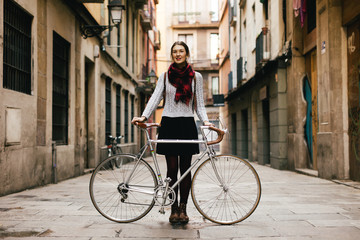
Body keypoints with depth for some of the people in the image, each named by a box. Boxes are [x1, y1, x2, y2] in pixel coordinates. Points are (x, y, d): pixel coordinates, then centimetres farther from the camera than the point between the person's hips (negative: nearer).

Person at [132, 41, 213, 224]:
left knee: (185, 169, 2)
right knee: (172, 169, -1)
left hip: (187, 125, 0)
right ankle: (174, 209, 8)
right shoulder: (165, 76, 8)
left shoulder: (196, 77, 8)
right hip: (169, 124, 0)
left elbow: (199, 104, 8)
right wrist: (144, 116, -12)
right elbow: (156, 97, 1)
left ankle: (183, 208, 11)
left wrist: (205, 120, -8)